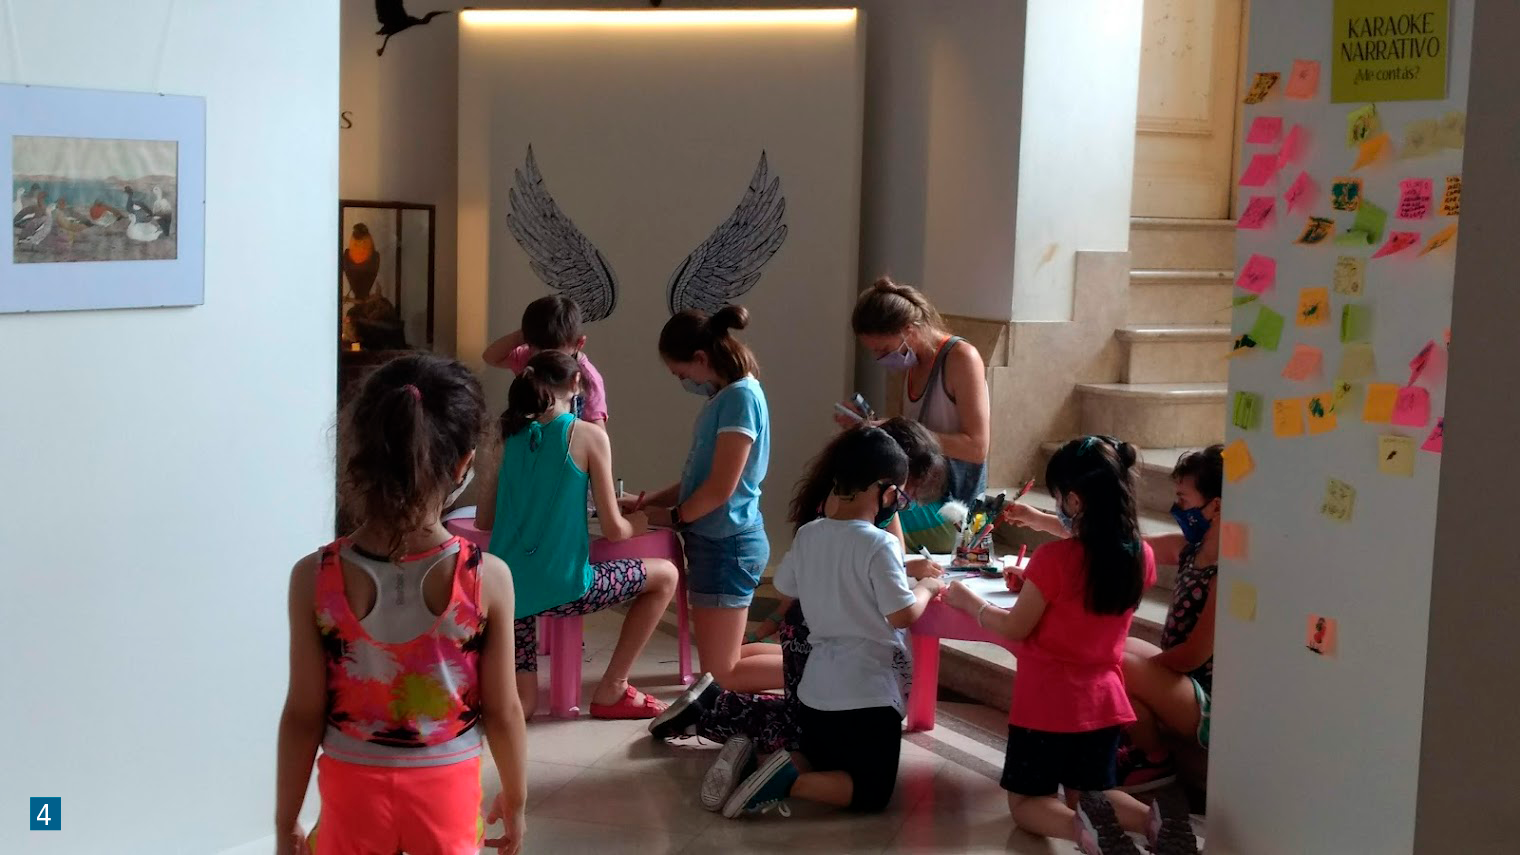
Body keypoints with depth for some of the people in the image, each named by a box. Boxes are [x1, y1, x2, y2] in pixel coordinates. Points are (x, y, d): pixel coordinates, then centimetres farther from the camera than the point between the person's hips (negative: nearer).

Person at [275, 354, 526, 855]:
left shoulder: (315, 577, -17)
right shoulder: (487, 578, -18)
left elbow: (304, 714, -10)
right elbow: (502, 711, -9)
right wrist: (515, 798, 8)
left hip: (354, 791, 1)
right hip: (446, 790, 0)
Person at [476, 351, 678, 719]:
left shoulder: (512, 437, 10)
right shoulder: (589, 435, -5)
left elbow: (483, 521, 17)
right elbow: (614, 529, -4)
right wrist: (638, 524, 19)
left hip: (507, 589, 6)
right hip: (560, 587, -6)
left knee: (521, 704, 19)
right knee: (665, 575, 18)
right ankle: (612, 690, 18)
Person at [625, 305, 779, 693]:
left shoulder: (741, 397, -17)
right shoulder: (723, 398, 11)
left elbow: (720, 487, -20)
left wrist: (672, 517, -5)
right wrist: (646, 500, 8)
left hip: (727, 544, -10)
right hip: (716, 542, 10)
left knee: (722, 673, -2)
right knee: (722, 661, 14)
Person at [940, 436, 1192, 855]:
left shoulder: (1053, 559, -22)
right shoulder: (1141, 555, -4)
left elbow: (1015, 629, -11)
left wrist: (969, 601, 4)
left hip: (1047, 704, -5)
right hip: (1104, 702, 5)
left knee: (1026, 802, 12)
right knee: (1091, 794, 23)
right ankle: (1154, 819, -10)